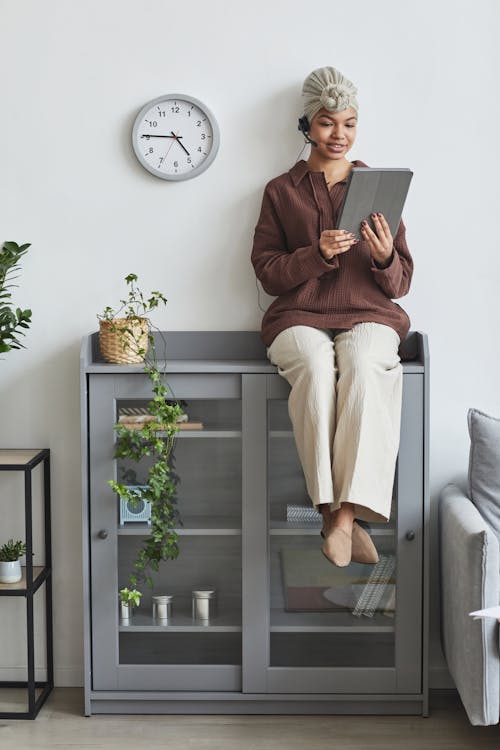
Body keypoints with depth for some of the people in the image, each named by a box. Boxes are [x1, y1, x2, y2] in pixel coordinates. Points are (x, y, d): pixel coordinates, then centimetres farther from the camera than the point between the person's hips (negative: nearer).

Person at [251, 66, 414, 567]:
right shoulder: (281, 191, 12)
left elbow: (401, 283, 12)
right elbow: (267, 274, 4)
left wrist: (384, 256, -12)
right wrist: (318, 253, -13)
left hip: (368, 317, 0)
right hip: (300, 318, 0)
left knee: (362, 364, -36)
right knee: (316, 365, -36)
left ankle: (344, 511, -39)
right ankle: (337, 511, -35)